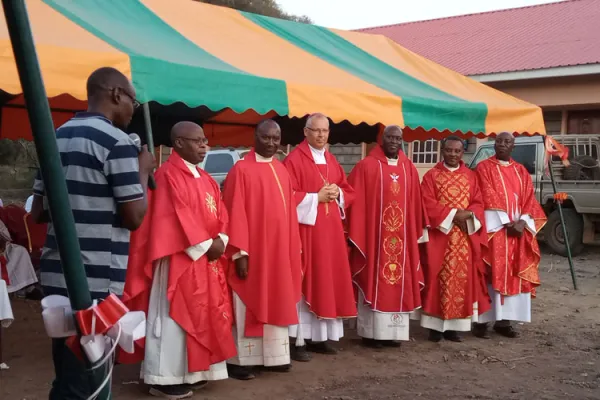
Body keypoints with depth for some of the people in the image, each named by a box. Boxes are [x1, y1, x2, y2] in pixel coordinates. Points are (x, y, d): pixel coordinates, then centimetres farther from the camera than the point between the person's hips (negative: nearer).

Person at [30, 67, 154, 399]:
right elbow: (134, 217, -11)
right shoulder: (117, 141, -10)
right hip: (97, 282, -8)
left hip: (56, 276, 8)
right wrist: (143, 171, 3)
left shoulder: (57, 138, 13)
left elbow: (38, 213, 17)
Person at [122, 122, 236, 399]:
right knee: (174, 317, -3)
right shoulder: (168, 175, -12)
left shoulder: (205, 179, 15)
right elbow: (177, 217, -19)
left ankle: (191, 371, 22)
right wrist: (206, 244, -15)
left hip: (207, 258, 9)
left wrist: (220, 240, -6)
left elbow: (220, 213, 12)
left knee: (202, 314, 12)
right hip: (180, 259, -9)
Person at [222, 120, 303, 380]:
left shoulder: (282, 171, 12)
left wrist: (293, 248, 10)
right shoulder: (241, 170, -9)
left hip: (279, 249, 7)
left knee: (276, 304, 13)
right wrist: (240, 252, -18)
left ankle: (274, 356, 23)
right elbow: (235, 213, -13)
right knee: (248, 306, 0)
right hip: (252, 251, -7)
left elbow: (289, 212, 13)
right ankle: (238, 360, 9)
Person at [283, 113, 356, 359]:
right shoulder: (294, 160, -7)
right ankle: (299, 340, -2)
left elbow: (348, 191, 18)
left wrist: (337, 195, -3)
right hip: (305, 230, -7)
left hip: (330, 231, 7)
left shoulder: (331, 161, 15)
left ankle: (320, 337, 18)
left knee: (328, 282, 9)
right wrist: (317, 197, -16)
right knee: (304, 284, -7)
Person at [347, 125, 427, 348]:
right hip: (373, 234, -5)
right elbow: (356, 202, -7)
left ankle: (392, 331, 18)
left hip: (402, 237, 5)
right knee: (373, 281, 0)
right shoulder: (366, 166, -4)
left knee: (400, 283, 8)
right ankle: (370, 332, 8)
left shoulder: (410, 169, 10)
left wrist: (417, 233, 9)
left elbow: (415, 204, 13)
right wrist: (357, 235, -11)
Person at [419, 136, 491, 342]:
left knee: (463, 278, 3)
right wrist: (453, 214, -15)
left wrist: (468, 214, -14)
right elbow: (428, 204, -7)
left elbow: (478, 203, 7)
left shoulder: (471, 176, 12)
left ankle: (454, 325, 11)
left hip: (466, 237, 3)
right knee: (439, 278, -3)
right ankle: (436, 325, 3)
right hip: (439, 235, -3)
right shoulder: (431, 176, 2)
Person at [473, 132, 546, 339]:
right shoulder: (484, 167, 0)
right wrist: (506, 223, -16)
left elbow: (529, 198, 9)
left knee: (514, 274, 4)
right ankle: (482, 320, -5)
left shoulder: (521, 171, 15)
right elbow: (488, 198, -9)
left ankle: (503, 321, 11)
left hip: (518, 227, 5)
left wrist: (522, 222, -9)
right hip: (494, 227, -5)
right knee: (491, 273, -8)